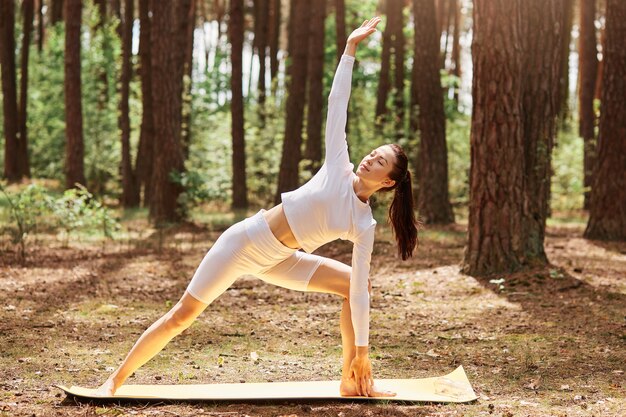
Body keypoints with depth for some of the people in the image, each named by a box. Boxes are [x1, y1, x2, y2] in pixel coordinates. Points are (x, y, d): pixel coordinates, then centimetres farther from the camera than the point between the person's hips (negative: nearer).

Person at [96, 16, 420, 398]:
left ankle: (351, 380, 2)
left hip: (278, 261, 4)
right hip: (245, 242, -4)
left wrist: (361, 349, -10)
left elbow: (359, 289, -6)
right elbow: (337, 103, -9)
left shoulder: (364, 225, -6)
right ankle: (115, 381, 6)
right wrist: (350, 48, -13)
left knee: (354, 283, -5)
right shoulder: (339, 167, -10)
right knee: (183, 316, -5)